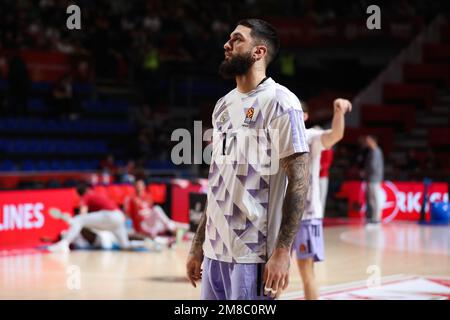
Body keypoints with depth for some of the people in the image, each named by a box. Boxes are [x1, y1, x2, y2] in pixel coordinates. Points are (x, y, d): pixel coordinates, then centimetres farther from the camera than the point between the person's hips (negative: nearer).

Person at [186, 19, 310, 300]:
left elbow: (299, 181, -13)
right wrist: (198, 246, 16)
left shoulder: (280, 102, -9)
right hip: (215, 252, 7)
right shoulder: (224, 105, 14)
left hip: (254, 255, -7)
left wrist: (282, 251, -19)